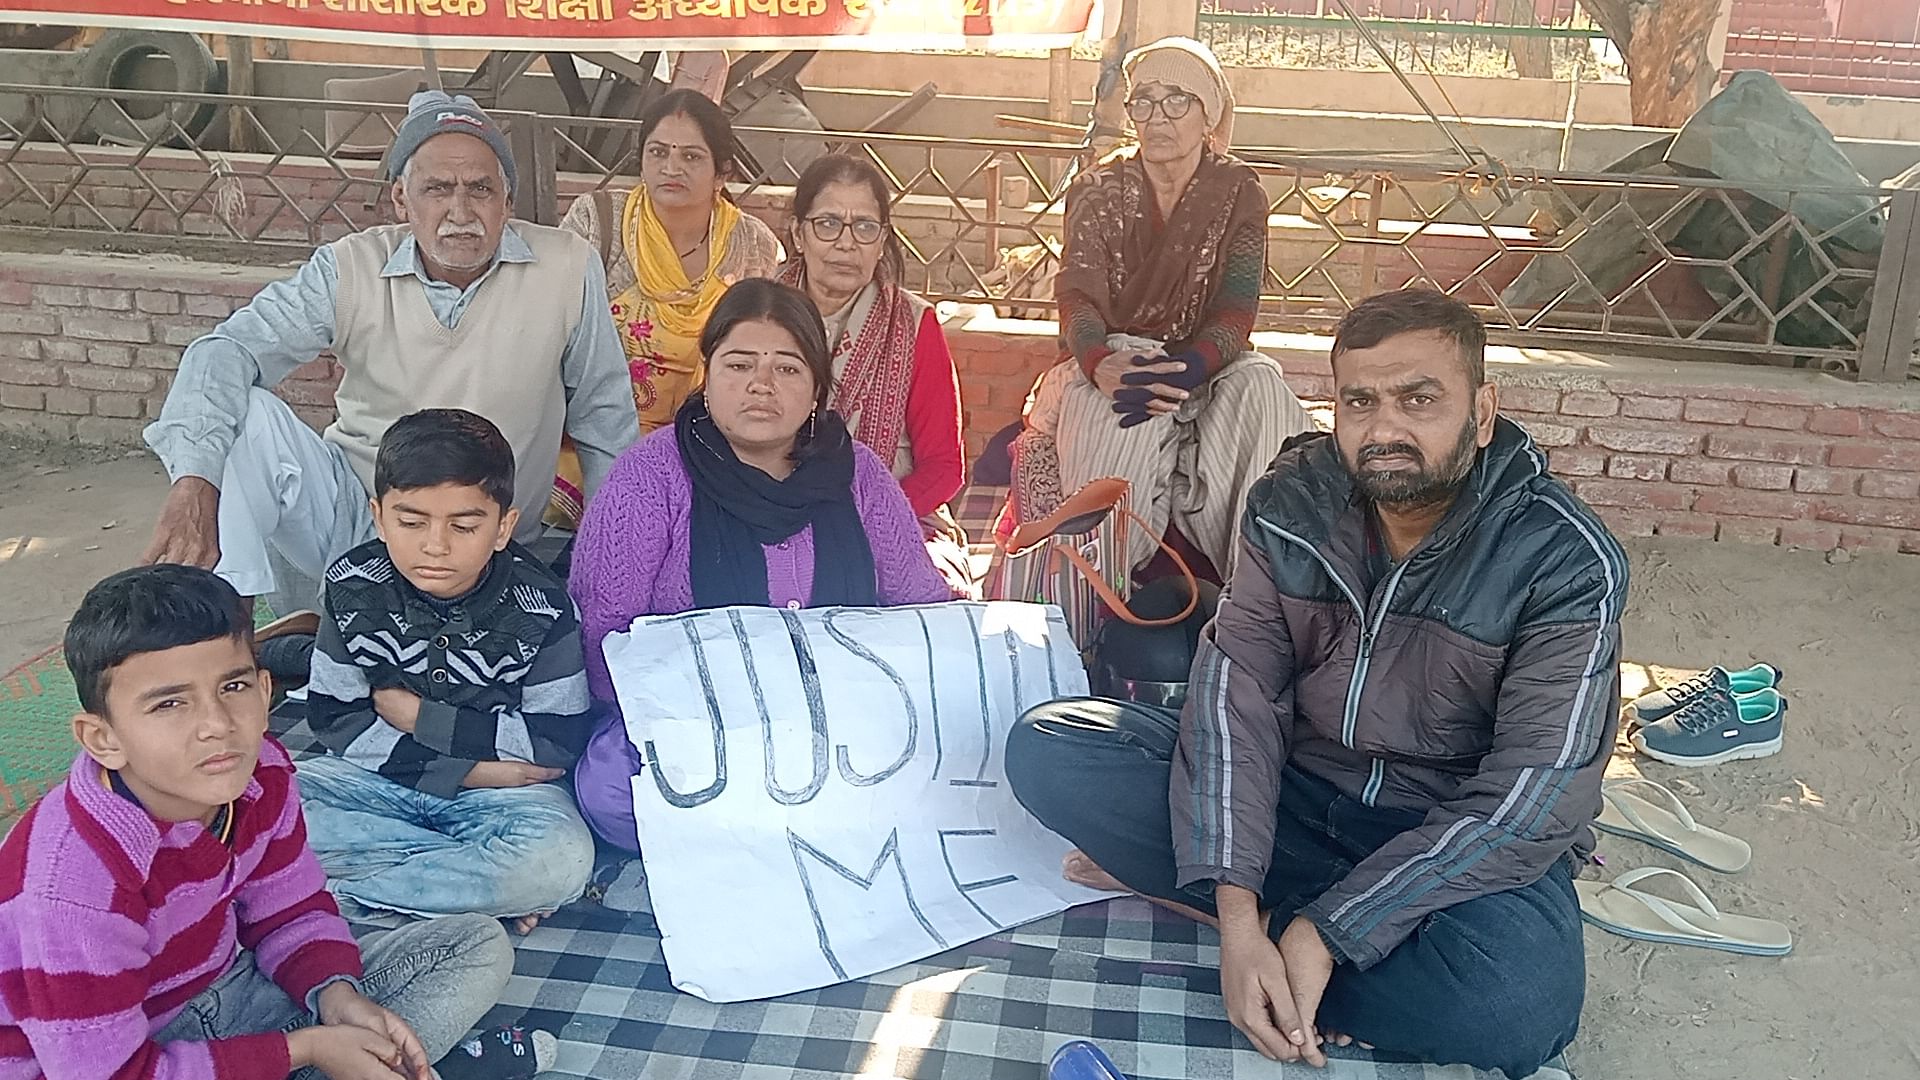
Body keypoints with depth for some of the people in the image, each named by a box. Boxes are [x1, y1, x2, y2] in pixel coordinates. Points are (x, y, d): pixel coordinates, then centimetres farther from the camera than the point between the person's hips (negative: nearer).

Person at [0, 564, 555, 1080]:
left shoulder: (262, 772, -13)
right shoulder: (76, 884, -31)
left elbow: (287, 913, 2)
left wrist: (337, 996, -18)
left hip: (227, 984, 6)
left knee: (481, 948, 3)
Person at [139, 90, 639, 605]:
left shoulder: (567, 271, -10)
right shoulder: (350, 270, -8)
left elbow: (605, 426, 1)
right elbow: (228, 349, -18)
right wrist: (195, 479, -36)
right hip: (351, 512, 1)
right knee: (245, 414, -24)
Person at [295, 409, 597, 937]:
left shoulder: (539, 610, -14)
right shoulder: (355, 587, -8)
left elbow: (558, 743, -14)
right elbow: (336, 718, -7)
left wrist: (418, 714, -13)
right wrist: (463, 769, -18)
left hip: (500, 789, -3)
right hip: (378, 776, 3)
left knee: (562, 860, -32)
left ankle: (345, 888, -21)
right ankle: (487, 885, -21)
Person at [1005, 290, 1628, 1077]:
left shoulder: (1565, 562, -18)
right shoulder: (1292, 503, -8)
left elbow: (1534, 798, -21)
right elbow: (1238, 689, -14)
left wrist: (1327, 931, -27)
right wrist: (1237, 910, -28)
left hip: (1462, 839, -2)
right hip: (1295, 788, 2)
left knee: (1516, 1003, -37)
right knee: (1047, 751, -16)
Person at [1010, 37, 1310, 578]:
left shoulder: (1238, 192, 1)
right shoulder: (1098, 189, 2)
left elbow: (1235, 312, -11)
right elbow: (1078, 297, -13)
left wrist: (1183, 371, -35)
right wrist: (1101, 363, -38)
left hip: (1199, 370, 1)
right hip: (1109, 365, 0)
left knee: (1259, 384, -32)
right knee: (1127, 412, -36)